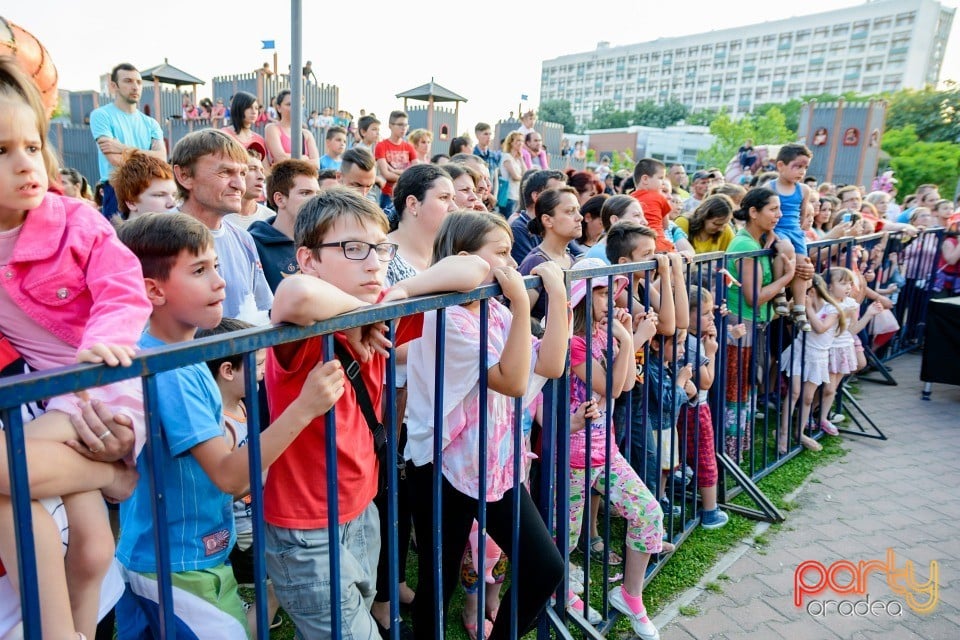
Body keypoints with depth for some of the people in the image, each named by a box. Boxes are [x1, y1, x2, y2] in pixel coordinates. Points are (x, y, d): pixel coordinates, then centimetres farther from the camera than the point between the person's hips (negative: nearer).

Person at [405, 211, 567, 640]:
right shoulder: (444, 317, -19)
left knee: (546, 568, 8)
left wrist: (557, 293, -6)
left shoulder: (495, 311, 6)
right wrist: (521, 303, -26)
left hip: (497, 462, 7)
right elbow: (513, 381, -23)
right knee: (440, 583, 9)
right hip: (445, 468, -7)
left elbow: (551, 365, -3)